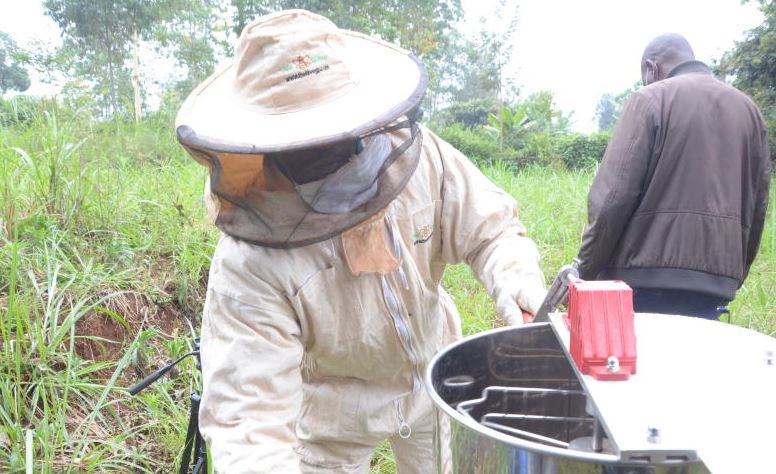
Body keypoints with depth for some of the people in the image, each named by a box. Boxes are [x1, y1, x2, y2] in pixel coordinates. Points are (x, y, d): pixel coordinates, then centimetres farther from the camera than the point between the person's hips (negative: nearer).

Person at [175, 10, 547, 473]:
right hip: (331, 406, -3)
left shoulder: (419, 155, -25)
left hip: (432, 378, 4)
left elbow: (491, 229, -12)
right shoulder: (250, 262, -34)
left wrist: (517, 279, -34)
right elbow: (247, 408, -34)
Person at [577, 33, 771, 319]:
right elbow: (756, 207, 15)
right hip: (717, 280, 6)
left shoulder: (650, 99, -2)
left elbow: (613, 196, -10)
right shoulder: (749, 110, 16)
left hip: (647, 276, -5)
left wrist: (586, 270, -3)